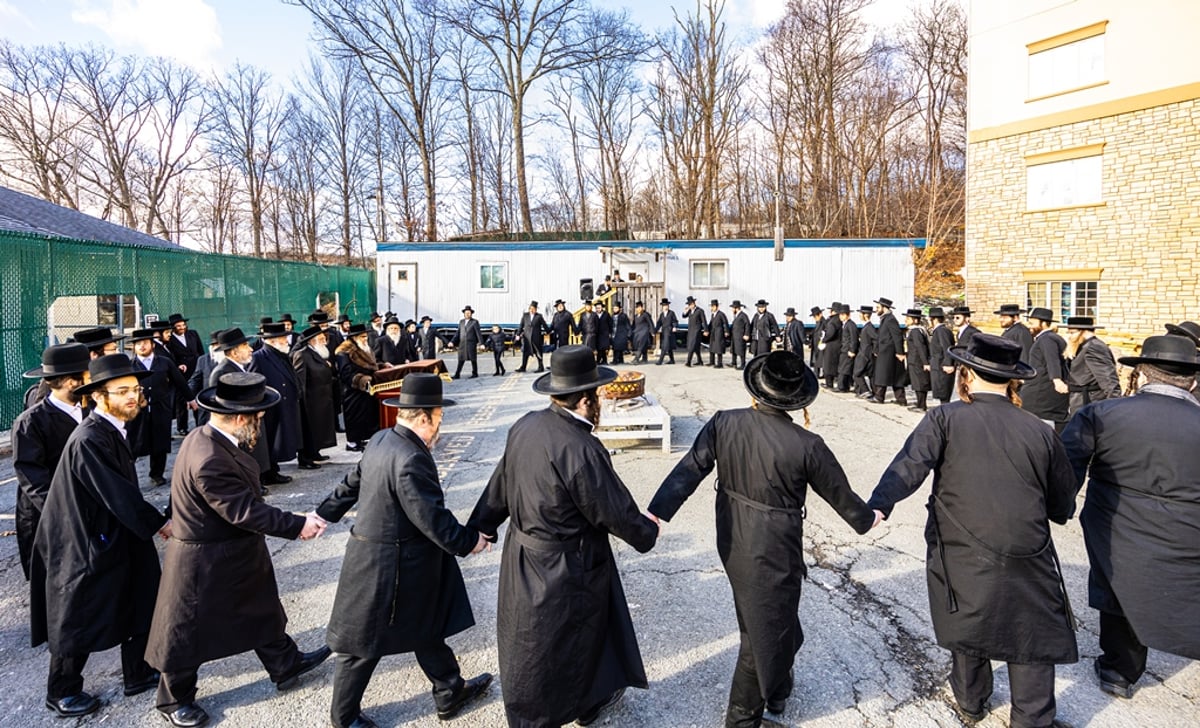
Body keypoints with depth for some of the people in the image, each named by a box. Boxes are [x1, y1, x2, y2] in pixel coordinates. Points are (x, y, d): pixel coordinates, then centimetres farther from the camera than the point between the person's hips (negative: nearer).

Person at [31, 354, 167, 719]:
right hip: (86, 544, -9)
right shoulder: (88, 440, -28)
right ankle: (61, 692, 31)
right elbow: (117, 495, -26)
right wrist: (159, 524, -18)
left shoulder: (113, 429, 1)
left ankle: (138, 673, 33)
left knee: (140, 604, 16)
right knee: (78, 621, 10)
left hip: (115, 536, 9)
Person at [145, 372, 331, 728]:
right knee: (188, 631, 13)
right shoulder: (209, 460, -35)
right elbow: (245, 511, -31)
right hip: (204, 561, -10)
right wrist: (297, 525, -24)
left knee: (261, 611, 23)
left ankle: (285, 665, 40)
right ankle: (173, 699, 34)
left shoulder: (209, 438, -4)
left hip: (236, 552, 10)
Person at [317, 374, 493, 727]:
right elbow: (433, 518, -26)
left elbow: (353, 481, 12)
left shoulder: (382, 440, -1)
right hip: (388, 566, -9)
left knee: (429, 627, 21)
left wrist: (324, 514, 23)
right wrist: (469, 541, -12)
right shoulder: (410, 459, -30)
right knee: (364, 643, 12)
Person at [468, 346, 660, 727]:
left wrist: (482, 525, 21)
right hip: (563, 569, -8)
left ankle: (593, 696, 48)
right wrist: (648, 532, -1)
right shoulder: (581, 450, -31)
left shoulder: (525, 426, -7)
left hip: (523, 550, 8)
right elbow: (616, 513, -21)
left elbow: (500, 481, 7)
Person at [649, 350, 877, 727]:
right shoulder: (807, 445, -21)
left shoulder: (722, 424, -14)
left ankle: (778, 687, 54)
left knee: (775, 616, 30)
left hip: (732, 544, 5)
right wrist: (866, 519, 14)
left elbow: (688, 470, -14)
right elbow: (839, 493, -5)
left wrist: (657, 512, -11)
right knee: (764, 634, 15)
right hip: (774, 553, -5)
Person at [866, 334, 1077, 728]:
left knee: (967, 626, 22)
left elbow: (910, 464, -25)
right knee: (1033, 639, 17)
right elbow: (1063, 507, 7)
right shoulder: (1040, 432, -2)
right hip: (1027, 564, 0)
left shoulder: (945, 419, -8)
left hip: (963, 561, 1)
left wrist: (878, 505, -31)